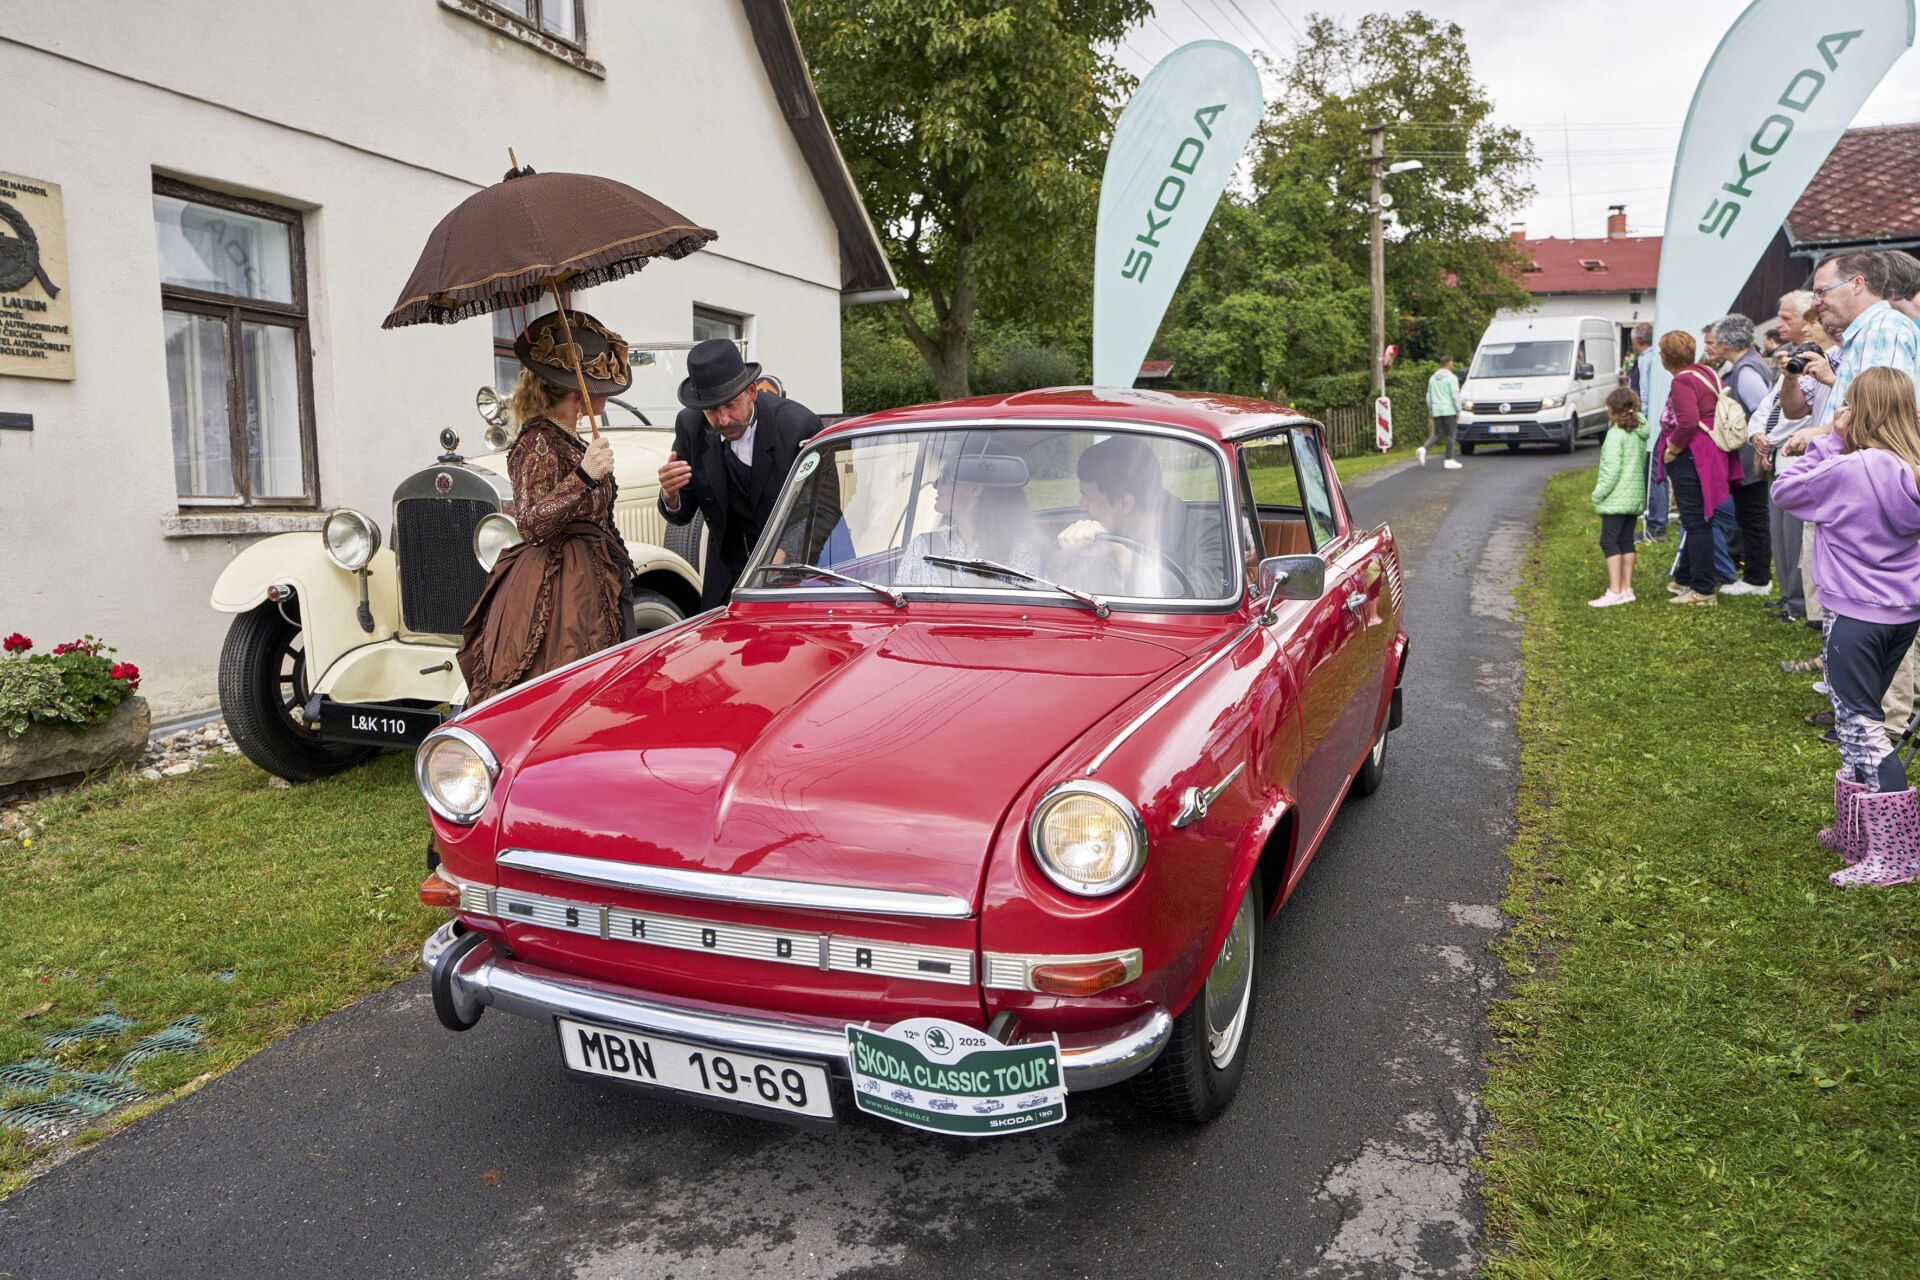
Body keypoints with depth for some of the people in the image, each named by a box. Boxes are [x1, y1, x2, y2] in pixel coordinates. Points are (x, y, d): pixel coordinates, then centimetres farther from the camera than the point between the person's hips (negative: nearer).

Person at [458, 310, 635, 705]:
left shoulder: (568, 439, 15)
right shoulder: (540, 443, -14)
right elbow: (532, 523, -22)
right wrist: (584, 477, -30)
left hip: (593, 582, 9)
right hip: (561, 588, -9)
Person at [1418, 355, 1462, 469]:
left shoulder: (1432, 378, 11)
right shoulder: (1451, 378, -8)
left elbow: (1429, 396, 15)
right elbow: (1455, 396, -12)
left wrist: (1430, 410, 22)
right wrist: (1458, 411, -7)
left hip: (1436, 411, 6)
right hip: (1449, 410, -6)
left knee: (1437, 434, 11)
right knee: (1451, 434, 3)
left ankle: (1423, 449, -13)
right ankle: (1449, 460, 3)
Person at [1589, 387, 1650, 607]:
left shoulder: (1616, 434, -15)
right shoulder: (1640, 432, 11)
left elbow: (1612, 469, -19)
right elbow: (1641, 463, 17)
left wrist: (1598, 494, -12)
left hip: (1617, 498, -8)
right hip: (1635, 496, 8)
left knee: (1609, 541, -6)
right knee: (1626, 541, 13)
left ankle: (1615, 591, -11)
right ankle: (1627, 588, 16)